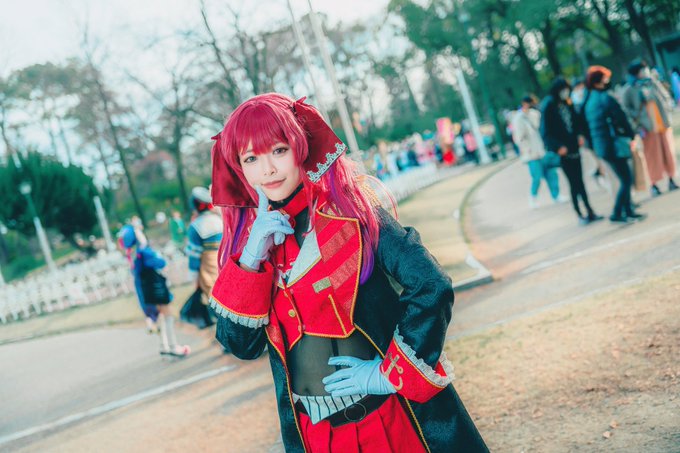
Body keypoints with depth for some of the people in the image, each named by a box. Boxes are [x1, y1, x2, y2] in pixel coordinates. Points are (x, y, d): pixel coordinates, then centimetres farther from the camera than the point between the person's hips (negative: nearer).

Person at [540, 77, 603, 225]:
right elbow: (546, 132, -15)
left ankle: (589, 212, 18)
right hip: (563, 151, -6)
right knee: (574, 184, -1)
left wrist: (579, 135, 2)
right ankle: (580, 215, 8)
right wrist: (558, 147, -19)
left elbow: (576, 120, 18)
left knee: (579, 181, 12)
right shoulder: (548, 106, -13)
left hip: (574, 147, 6)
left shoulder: (567, 103, 7)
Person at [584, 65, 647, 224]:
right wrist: (631, 136, -1)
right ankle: (617, 214, 0)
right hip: (612, 144, -9)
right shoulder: (606, 98, -14)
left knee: (625, 179, 15)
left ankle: (628, 211, 18)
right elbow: (621, 118, -13)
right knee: (626, 180, -2)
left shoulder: (589, 102, 14)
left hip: (600, 147, 9)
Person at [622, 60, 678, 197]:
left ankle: (671, 180, 20)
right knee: (654, 156, -3)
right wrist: (638, 127, -12)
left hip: (664, 125, 4)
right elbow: (627, 110, -8)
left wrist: (666, 114, 3)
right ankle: (654, 185, 6)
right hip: (649, 128, -4)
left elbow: (666, 98, 15)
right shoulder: (630, 90, -7)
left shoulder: (654, 84, 6)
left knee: (668, 152, 7)